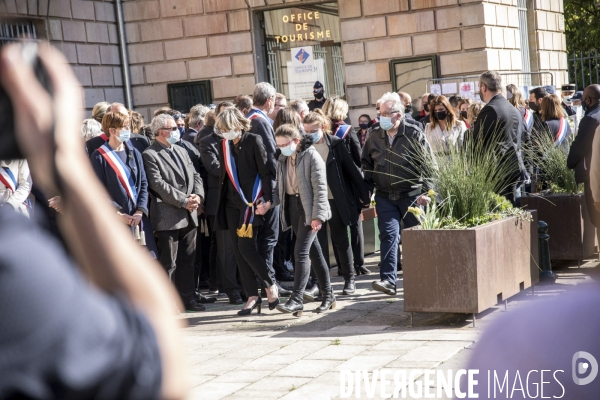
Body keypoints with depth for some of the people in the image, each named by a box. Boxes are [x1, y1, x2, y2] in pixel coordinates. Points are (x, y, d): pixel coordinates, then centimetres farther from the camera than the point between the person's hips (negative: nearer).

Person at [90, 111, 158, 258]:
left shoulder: (134, 153, 13)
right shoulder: (99, 157, -2)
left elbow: (144, 184, 8)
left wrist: (140, 211, -6)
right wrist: (118, 214, -14)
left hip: (139, 218, 5)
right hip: (115, 221, -4)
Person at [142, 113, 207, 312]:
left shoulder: (181, 152, 18)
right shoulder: (150, 155, -8)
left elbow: (195, 175, 15)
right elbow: (158, 185, -16)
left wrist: (197, 195, -5)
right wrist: (184, 201, -17)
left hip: (189, 215, 7)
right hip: (168, 217, -7)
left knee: (188, 259, 12)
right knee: (168, 262, -3)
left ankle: (187, 297, 20)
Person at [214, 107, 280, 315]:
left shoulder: (253, 141, -6)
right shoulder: (224, 145, 10)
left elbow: (266, 172, -9)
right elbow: (223, 174, 15)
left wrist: (268, 199, -17)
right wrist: (222, 200, 10)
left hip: (251, 201, -6)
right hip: (232, 203, 6)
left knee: (246, 247, -14)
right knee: (239, 251, 4)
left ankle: (271, 284, 6)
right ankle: (252, 296, 10)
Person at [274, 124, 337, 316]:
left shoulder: (311, 156, -11)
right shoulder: (283, 158, 10)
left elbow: (320, 187, -14)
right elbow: (280, 185, 14)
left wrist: (318, 215, -19)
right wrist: (282, 209, 5)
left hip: (309, 208, -7)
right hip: (292, 205, 7)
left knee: (301, 252, -13)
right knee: (313, 251, 12)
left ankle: (296, 300, -14)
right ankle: (328, 295, 20)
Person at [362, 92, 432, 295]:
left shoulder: (414, 134, -7)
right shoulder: (374, 137, 4)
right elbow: (367, 165, 13)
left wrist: (425, 191, -12)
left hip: (412, 195, -2)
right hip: (385, 196, 2)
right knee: (389, 235, -8)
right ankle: (388, 280, -12)